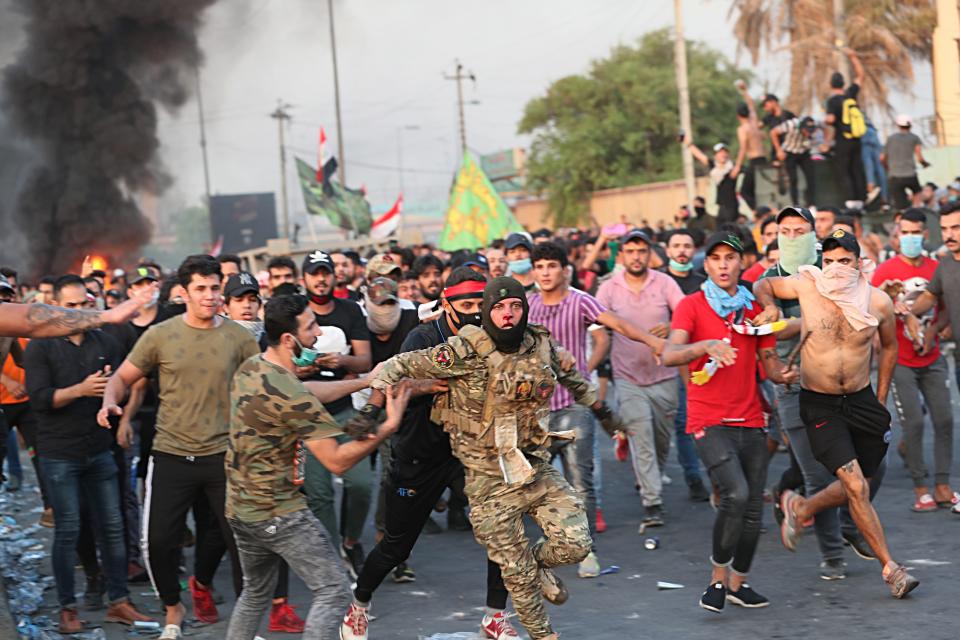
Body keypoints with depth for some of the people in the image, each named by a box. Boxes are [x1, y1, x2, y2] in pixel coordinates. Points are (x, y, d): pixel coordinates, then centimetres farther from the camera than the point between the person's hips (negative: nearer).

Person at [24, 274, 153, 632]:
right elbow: (40, 398, -13)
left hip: (99, 451, 4)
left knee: (112, 526, 5)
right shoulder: (40, 348, -4)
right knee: (67, 531, 0)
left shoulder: (105, 344, 8)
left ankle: (119, 602, 13)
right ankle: (67, 608, 10)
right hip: (59, 454, -4)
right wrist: (81, 390, -23)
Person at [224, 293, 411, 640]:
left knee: (255, 593, 24)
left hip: (239, 508, 9)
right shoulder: (290, 395, -24)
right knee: (332, 591, -3)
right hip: (278, 513, -9)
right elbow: (337, 461, -21)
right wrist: (389, 425, -17)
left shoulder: (250, 368, 3)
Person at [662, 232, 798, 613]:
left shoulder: (755, 309, 12)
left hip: (750, 421, 5)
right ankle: (718, 578, -5)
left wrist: (783, 374, -10)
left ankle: (738, 583, 25)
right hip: (709, 421, -5)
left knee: (753, 509, 6)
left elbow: (769, 361, 14)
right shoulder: (692, 306, -3)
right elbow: (669, 355, -17)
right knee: (735, 494, -22)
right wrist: (706, 345, -35)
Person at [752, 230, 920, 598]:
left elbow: (889, 347, 12)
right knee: (856, 488, -13)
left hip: (862, 399, 3)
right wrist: (769, 307, -14)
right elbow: (763, 285, 8)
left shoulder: (878, 302, -7)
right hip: (819, 405, -3)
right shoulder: (806, 287, -11)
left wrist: (880, 400, 12)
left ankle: (800, 508, 40)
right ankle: (889, 567, -2)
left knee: (857, 486, 13)